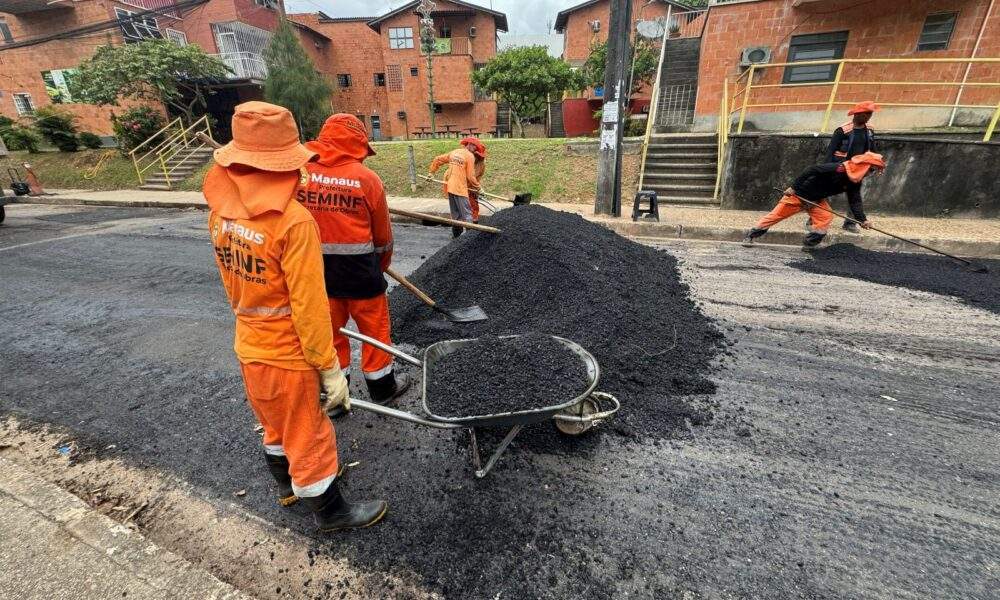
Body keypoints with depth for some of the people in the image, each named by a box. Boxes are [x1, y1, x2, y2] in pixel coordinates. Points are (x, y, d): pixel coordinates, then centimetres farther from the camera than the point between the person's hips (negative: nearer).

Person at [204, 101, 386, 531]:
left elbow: (233, 282, 8)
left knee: (276, 423, 27)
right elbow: (309, 306, -25)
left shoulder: (221, 210, -2)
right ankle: (329, 511, 35)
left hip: (249, 345, 7)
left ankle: (289, 485, 52)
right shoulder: (293, 221, -26)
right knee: (307, 434, 12)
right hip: (287, 354, -7)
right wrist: (330, 367, -16)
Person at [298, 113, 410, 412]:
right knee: (375, 327, 14)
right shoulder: (367, 178, -9)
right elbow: (382, 233, 0)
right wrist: (383, 263, 17)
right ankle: (382, 387, 29)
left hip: (315, 268, 4)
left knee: (330, 329, 16)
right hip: (358, 269, -3)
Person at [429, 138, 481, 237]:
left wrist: (432, 172, 27)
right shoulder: (470, 156, -5)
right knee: (466, 213, -6)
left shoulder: (454, 152, 16)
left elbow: (437, 160, 20)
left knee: (455, 213, 15)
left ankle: (456, 234, 20)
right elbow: (471, 176, -8)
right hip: (460, 188, -7)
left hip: (449, 187, 7)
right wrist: (477, 186, 4)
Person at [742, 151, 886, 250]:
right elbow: (812, 170, -25)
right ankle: (750, 236, 3)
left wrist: (863, 220, -12)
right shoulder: (838, 169, -26)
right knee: (777, 214, -5)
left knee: (826, 217, -13)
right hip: (799, 194, -7)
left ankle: (809, 244, -4)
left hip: (817, 200, 7)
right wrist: (793, 187, -26)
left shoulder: (855, 182, -1)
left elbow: (855, 202, -2)